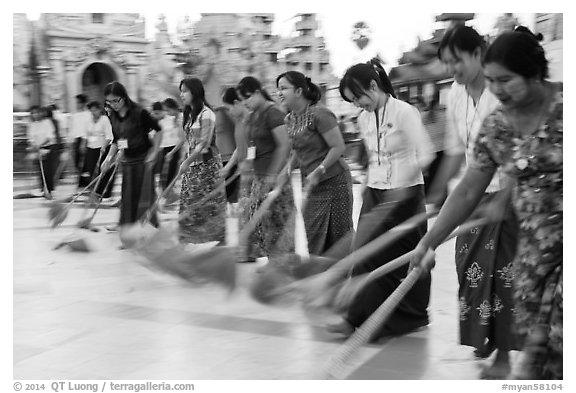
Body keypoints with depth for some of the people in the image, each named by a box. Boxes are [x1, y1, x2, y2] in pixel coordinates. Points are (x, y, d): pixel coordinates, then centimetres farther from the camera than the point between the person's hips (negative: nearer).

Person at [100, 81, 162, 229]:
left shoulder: (139, 113, -15)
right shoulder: (113, 117, 3)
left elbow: (158, 130, -8)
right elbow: (116, 141, 14)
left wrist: (154, 153, -11)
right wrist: (109, 159, 3)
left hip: (143, 159, -6)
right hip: (127, 160, 6)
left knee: (145, 192, -4)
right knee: (128, 194, 9)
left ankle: (150, 224, 7)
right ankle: (127, 224, 18)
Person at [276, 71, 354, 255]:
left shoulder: (319, 114, -17)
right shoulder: (290, 119, 7)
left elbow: (339, 147, -18)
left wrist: (318, 172, -19)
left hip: (334, 181, -8)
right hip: (312, 185, 8)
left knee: (340, 235, 0)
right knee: (315, 239, 9)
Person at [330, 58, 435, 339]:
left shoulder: (405, 112, -13)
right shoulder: (364, 119, 9)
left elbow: (425, 155, -17)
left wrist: (403, 184, -26)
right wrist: (368, 186, 15)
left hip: (405, 193, -6)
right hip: (375, 194, 6)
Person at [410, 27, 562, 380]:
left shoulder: (564, 107, -15)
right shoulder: (495, 127, 0)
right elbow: (468, 192, 6)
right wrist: (429, 241, 4)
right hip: (534, 242, 4)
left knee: (559, 335, -5)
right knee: (534, 340, 7)